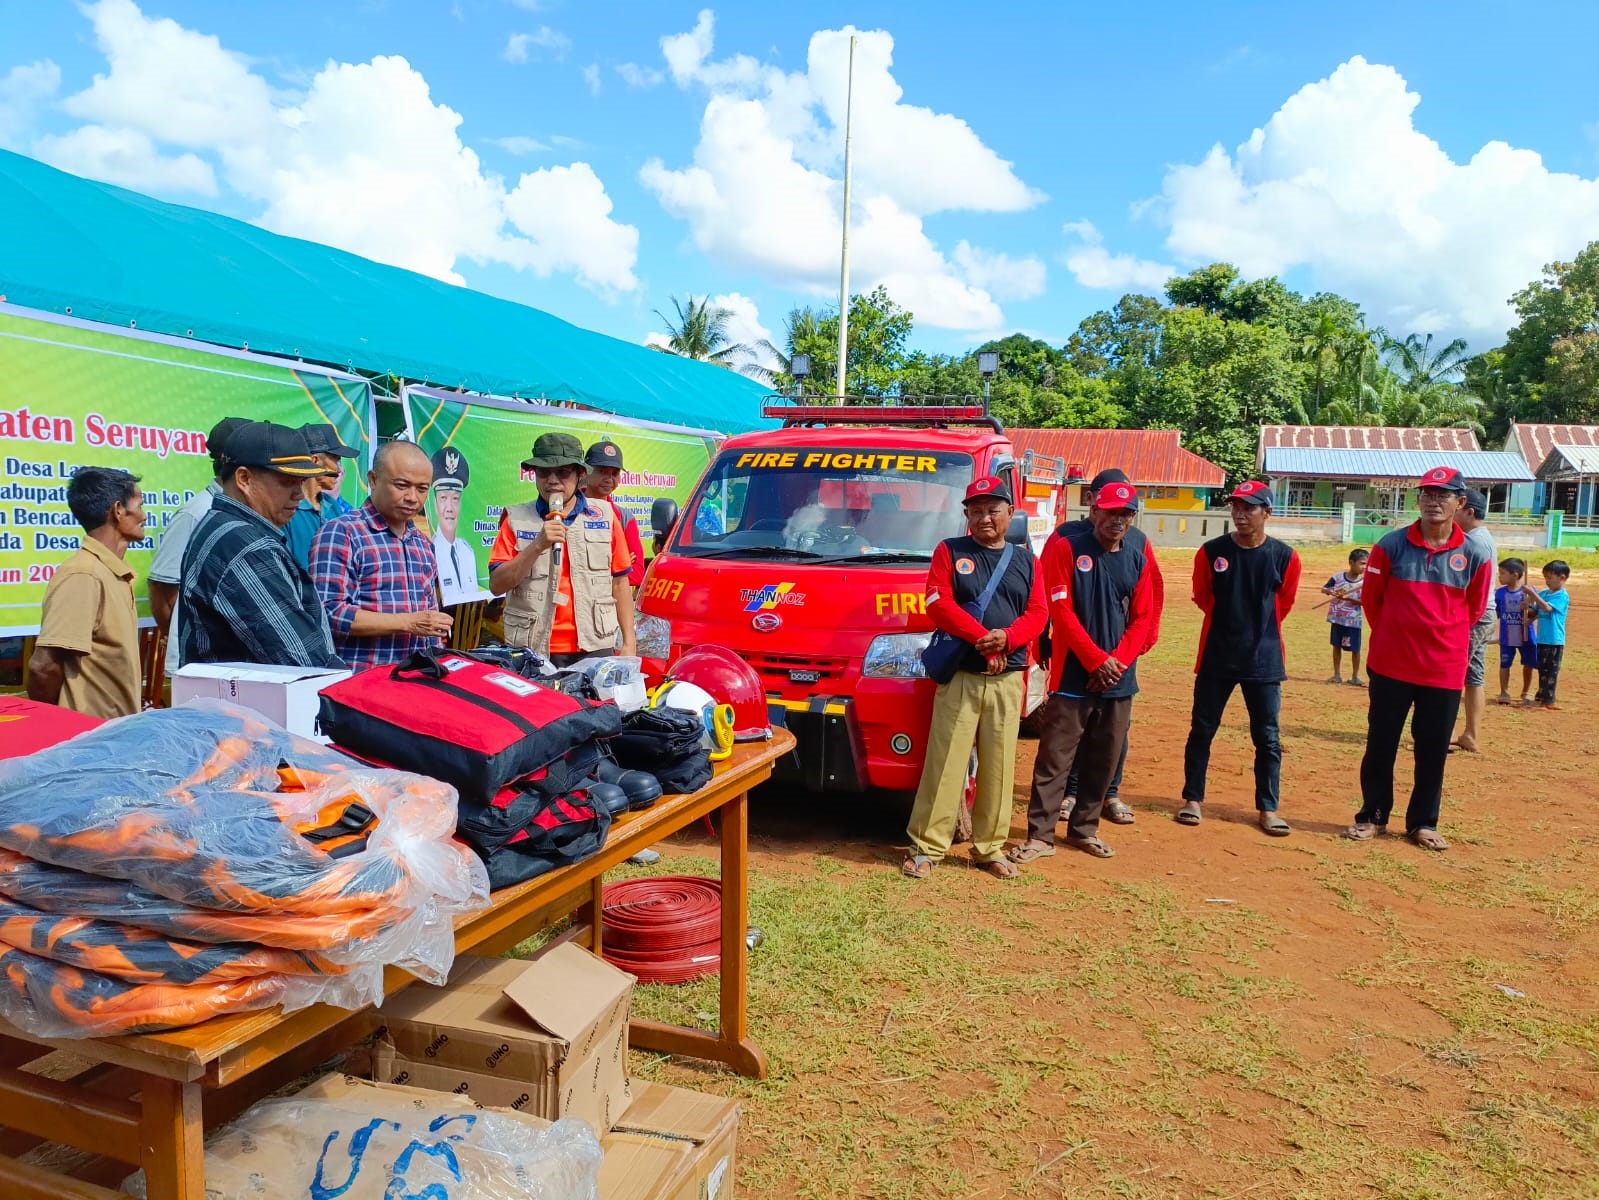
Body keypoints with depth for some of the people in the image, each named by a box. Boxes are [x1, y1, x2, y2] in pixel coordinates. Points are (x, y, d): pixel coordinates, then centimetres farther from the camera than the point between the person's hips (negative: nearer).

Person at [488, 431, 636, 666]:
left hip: (595, 648, 1)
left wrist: (629, 642, 4)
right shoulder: (517, 520, 4)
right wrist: (538, 545, -15)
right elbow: (496, 585, -4)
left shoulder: (605, 516, 7)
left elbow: (620, 583, 8)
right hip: (533, 651, -1)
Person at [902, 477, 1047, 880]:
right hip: (959, 676, -3)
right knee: (945, 763, -3)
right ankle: (927, 847, 4)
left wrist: (1007, 638, -17)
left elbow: (1038, 613, 4)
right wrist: (983, 640, -17)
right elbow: (938, 605, -8)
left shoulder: (1026, 560, 12)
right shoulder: (949, 551, 4)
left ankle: (990, 848, 16)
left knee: (999, 767, 6)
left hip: (1007, 680, 3)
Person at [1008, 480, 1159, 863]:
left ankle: (1083, 829, 24)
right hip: (1072, 677, -5)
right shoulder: (1065, 548, -3)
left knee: (1104, 759, 11)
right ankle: (1040, 835, 2)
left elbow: (1143, 619, 7)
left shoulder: (1138, 561, 11)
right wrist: (1096, 660, -14)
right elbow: (1060, 610, -9)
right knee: (1054, 759, -3)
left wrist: (1117, 662, -9)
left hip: (1120, 681, 5)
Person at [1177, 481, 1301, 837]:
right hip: (1216, 656, 0)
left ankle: (1267, 808, 18)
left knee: (1268, 737, 6)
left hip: (1264, 659, 0)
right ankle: (1193, 799, 20)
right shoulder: (1211, 552, -6)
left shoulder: (1285, 557, -5)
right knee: (1202, 730, 7)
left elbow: (1283, 604, 10)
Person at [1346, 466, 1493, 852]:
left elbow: (1474, 609, 9)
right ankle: (1372, 817, 21)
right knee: (1380, 744, 7)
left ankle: (1423, 823, 22)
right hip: (1390, 665, 0)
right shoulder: (1391, 545, -6)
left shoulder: (1474, 555, -3)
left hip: (1445, 670, 1)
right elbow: (1371, 598, 5)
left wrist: (1441, 638, 13)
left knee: (1433, 749, 8)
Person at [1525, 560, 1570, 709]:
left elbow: (1547, 608, -25)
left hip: (1555, 640, -7)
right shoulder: (1544, 593, 10)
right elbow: (1536, 612, 17)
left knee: (1551, 670, -2)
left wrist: (1533, 594, -26)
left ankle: (1549, 700, 1)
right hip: (1542, 639, 7)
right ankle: (1541, 695, 23)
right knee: (1542, 669, 14)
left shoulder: (1562, 595, -11)